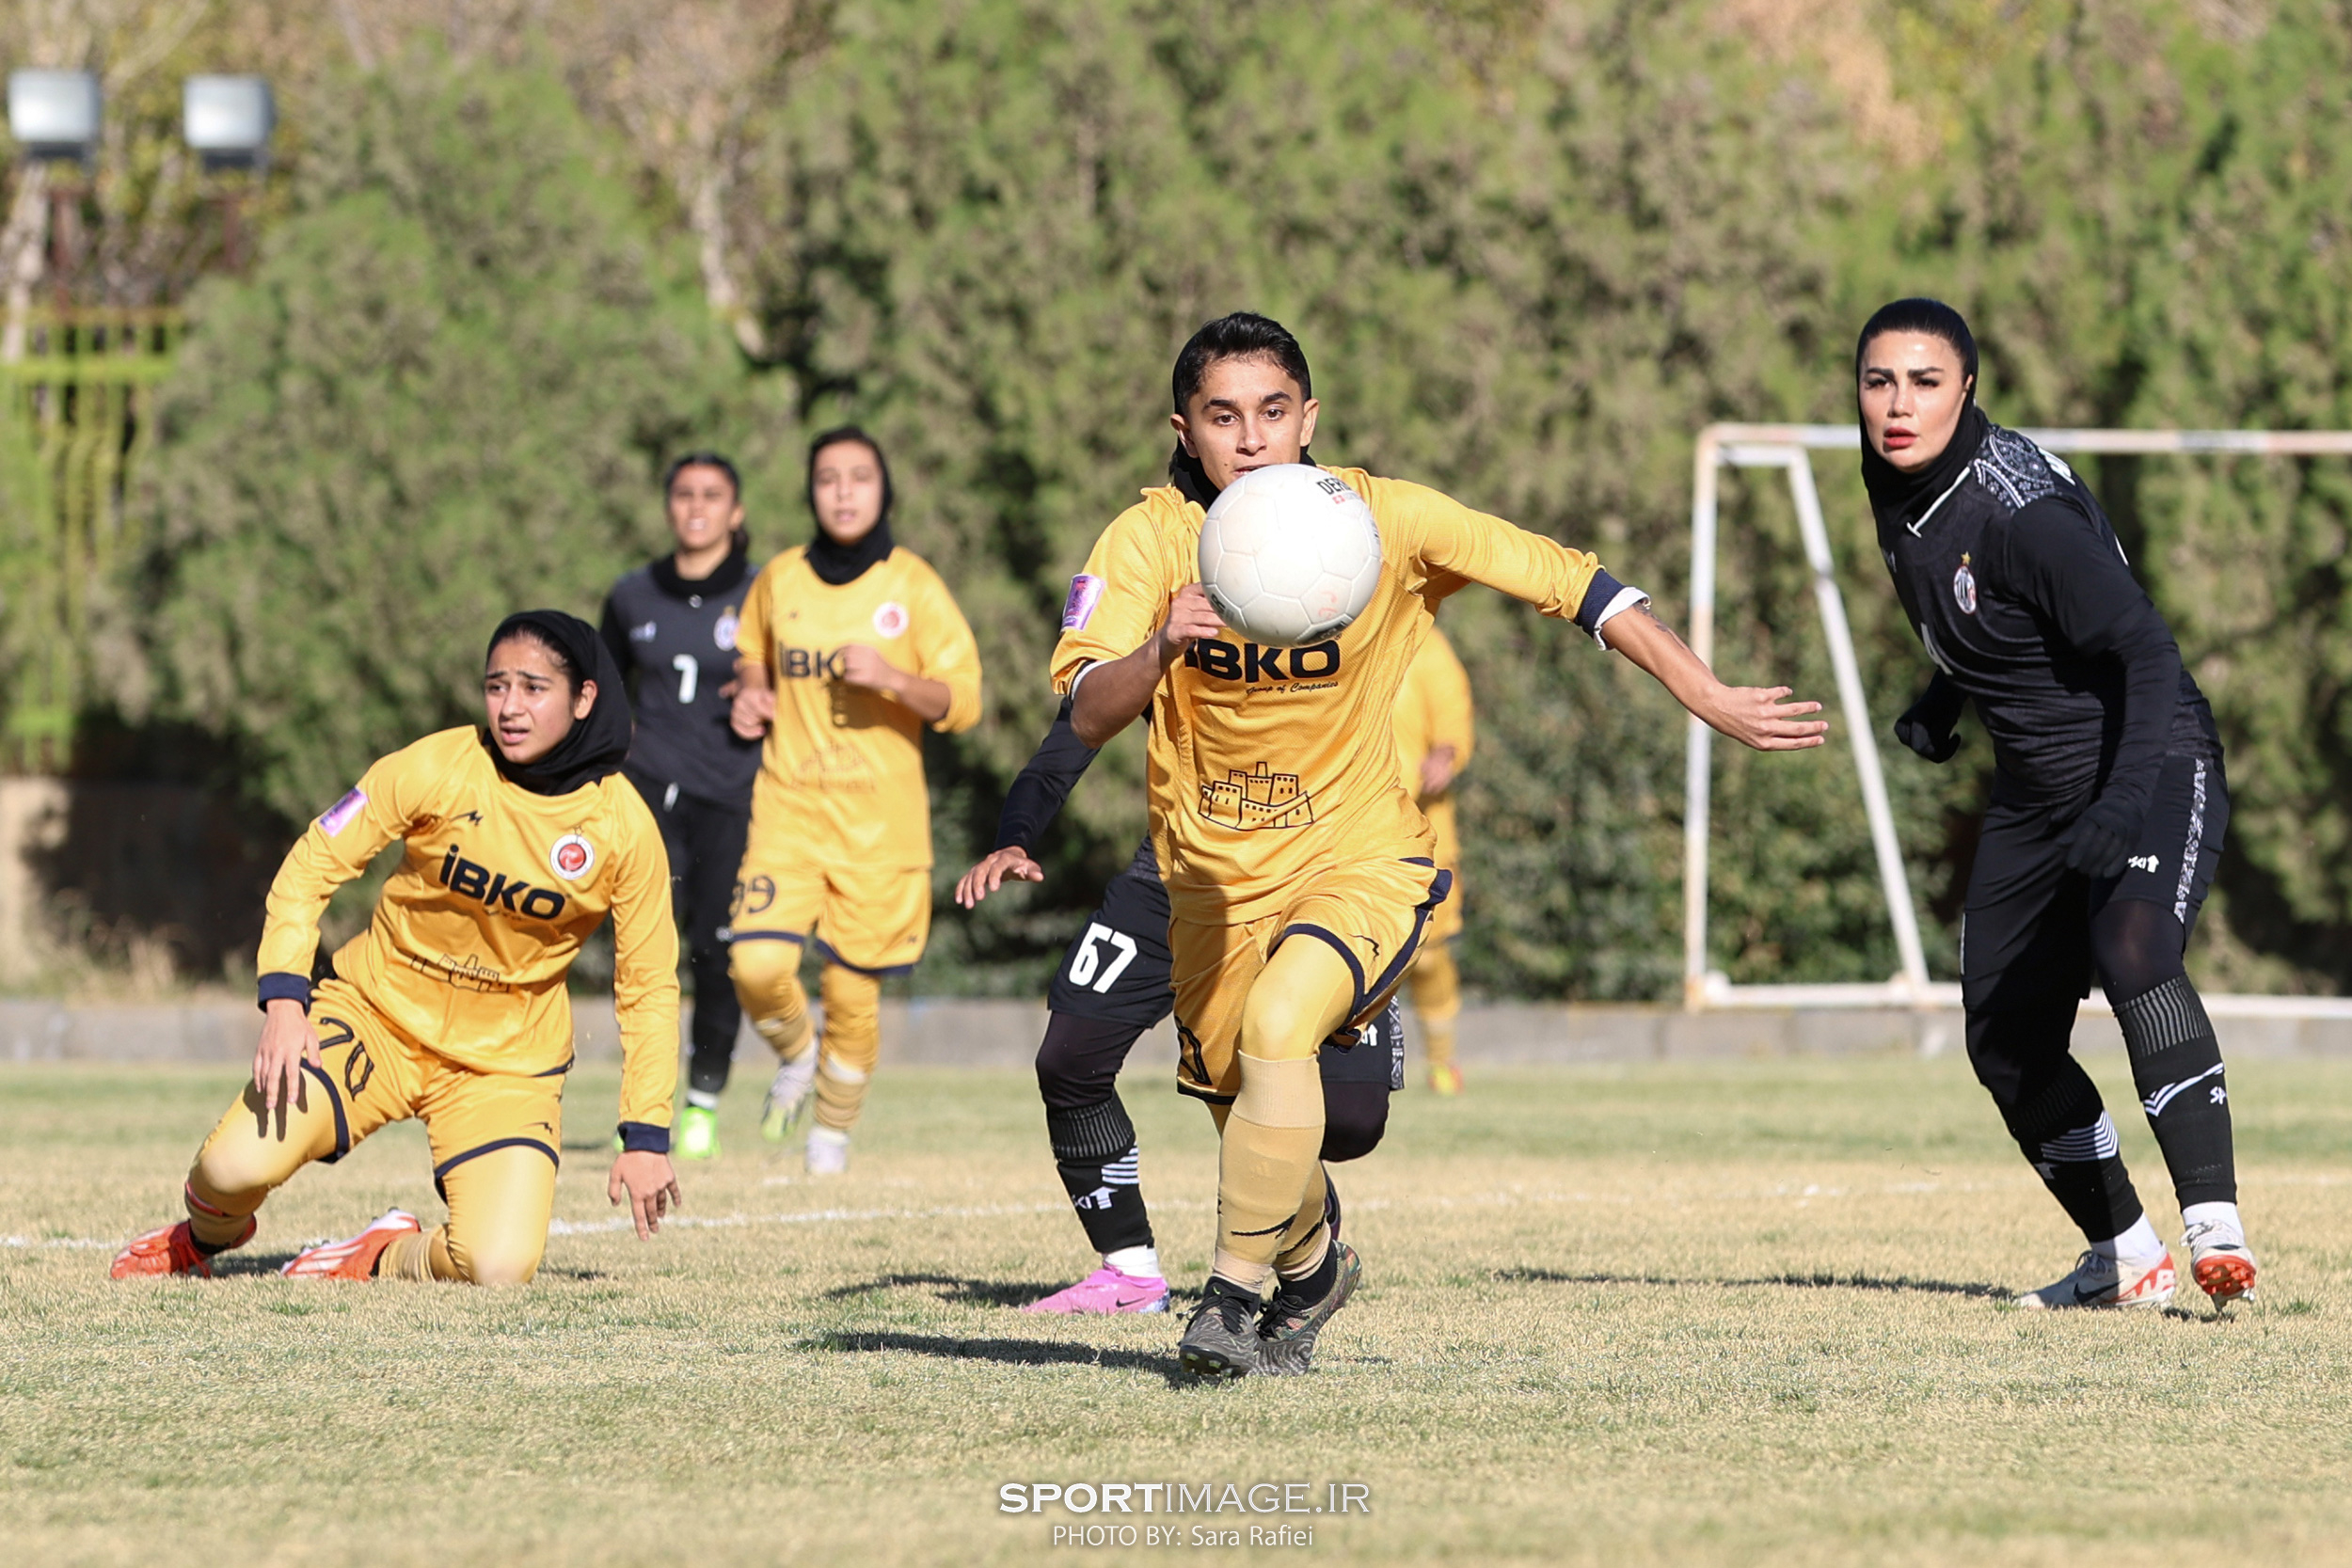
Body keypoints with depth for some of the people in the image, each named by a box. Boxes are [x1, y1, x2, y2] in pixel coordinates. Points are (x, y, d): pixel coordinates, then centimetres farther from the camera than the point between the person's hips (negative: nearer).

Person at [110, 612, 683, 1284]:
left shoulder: (625, 829, -11)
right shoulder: (438, 768, -14)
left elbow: (649, 990, -1)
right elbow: (313, 863, -7)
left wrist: (646, 1135, -5)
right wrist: (284, 1000, -19)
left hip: (507, 1060, 0)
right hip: (377, 1007, 0)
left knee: (499, 1267, -22)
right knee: (239, 1165, -22)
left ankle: (387, 1259, 14)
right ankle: (205, 1238, 17)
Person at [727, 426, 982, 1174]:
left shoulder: (914, 587, -2)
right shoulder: (779, 580, 7)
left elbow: (962, 703, -4)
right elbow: (752, 653, 27)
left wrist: (891, 679, -21)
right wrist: (750, 692, 5)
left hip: (879, 822, -2)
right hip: (788, 805, 2)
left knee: (853, 991, 0)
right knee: (757, 964, -16)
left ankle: (834, 1129, 23)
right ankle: (795, 1055, 17)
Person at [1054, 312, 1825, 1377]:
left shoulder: (1383, 520, -16)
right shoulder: (1149, 540, -14)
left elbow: (1569, 584, -10)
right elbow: (1087, 717, -23)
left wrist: (1712, 700, -11)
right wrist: (1163, 648, -44)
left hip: (1359, 858, -3)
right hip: (1213, 874, 3)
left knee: (1279, 1022, -30)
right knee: (1238, 1096, 16)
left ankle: (1238, 1289, -16)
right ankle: (1311, 1266, 49)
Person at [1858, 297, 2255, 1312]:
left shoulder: (2017, 505, -24)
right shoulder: (1900, 496, 0)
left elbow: (2145, 650, -31)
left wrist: (2127, 802, -41)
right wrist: (1943, 704, 18)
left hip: (2152, 765, -9)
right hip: (2035, 797, 9)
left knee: (2132, 949, -34)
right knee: (2005, 1042, 7)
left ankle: (2214, 1227, -38)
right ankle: (2126, 1261, 21)